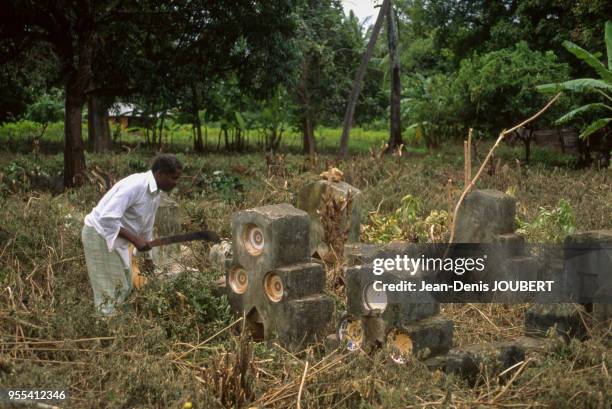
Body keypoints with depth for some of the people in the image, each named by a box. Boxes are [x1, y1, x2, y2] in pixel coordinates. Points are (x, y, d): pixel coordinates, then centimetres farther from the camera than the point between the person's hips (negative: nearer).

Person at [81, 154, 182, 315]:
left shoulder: (155, 194, 4)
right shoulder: (135, 185, -26)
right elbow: (107, 218, -31)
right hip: (100, 234, -10)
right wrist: (134, 239, -28)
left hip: (116, 237, 10)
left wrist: (148, 256, 26)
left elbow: (147, 226, 19)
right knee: (111, 291, -5)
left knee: (124, 287, 16)